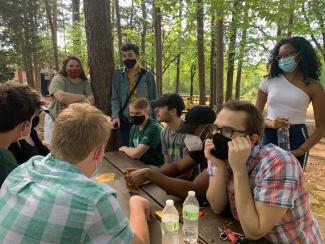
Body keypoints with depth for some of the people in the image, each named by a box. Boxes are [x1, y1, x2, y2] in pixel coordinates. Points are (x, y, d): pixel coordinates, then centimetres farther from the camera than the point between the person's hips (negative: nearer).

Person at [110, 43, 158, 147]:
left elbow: (153, 100, 5)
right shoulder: (117, 74, 5)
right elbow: (115, 98, 1)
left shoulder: (147, 75, 3)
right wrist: (115, 116, -15)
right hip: (124, 122, 1)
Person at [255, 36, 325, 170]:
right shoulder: (268, 81, 2)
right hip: (269, 138, 1)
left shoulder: (313, 86, -1)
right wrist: (270, 123, -18)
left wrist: (300, 151, -14)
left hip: (297, 139, -1)